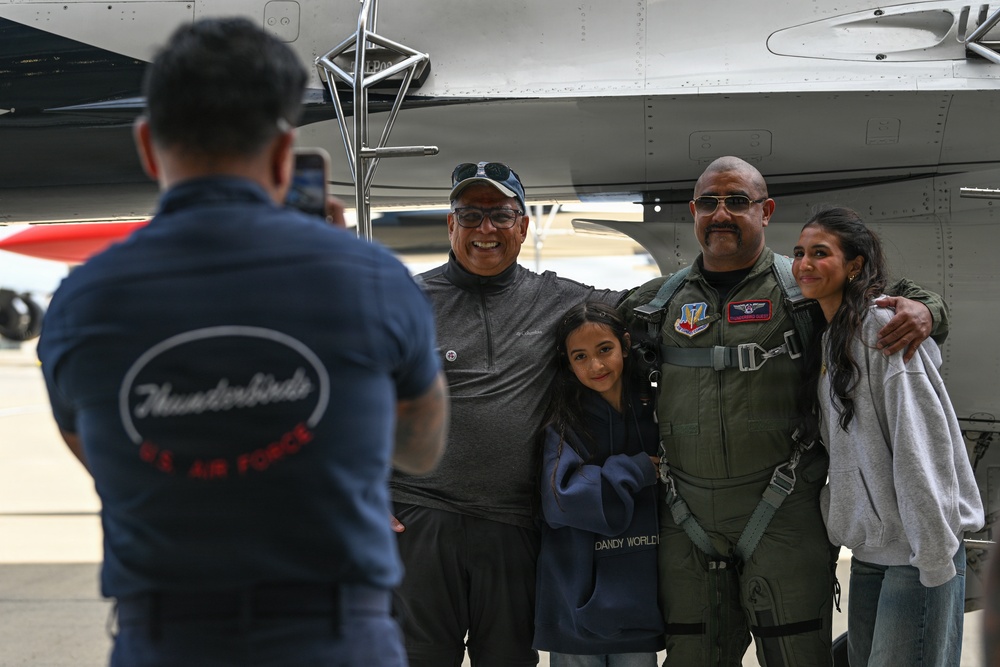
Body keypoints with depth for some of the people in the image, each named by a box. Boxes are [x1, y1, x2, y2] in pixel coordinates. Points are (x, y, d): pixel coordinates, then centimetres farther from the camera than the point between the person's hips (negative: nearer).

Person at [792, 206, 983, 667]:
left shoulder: (882, 327, -14)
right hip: (868, 550, 9)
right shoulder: (829, 339, 13)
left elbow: (919, 445, -19)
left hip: (917, 550, -9)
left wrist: (933, 553, -21)